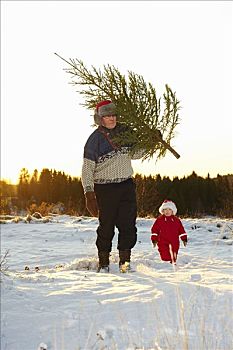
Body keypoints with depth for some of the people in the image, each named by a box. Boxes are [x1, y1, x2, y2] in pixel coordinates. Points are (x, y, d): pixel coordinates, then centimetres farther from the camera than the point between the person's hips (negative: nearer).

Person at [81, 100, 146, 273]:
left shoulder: (124, 131, 8)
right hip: (105, 188, -4)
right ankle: (103, 263, 17)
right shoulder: (95, 138, -6)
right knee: (106, 227, 3)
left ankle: (125, 262, 9)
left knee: (128, 225, 0)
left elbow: (135, 154, 23)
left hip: (127, 185, 4)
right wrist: (89, 193, -17)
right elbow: (87, 168, -9)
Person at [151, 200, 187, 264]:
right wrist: (154, 239, -1)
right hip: (163, 242, -2)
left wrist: (184, 239, 11)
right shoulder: (159, 219, 3)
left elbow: (181, 230, 14)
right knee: (165, 257, -10)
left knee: (174, 257, 6)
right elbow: (154, 229, 4)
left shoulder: (176, 220, 9)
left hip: (174, 242, 2)